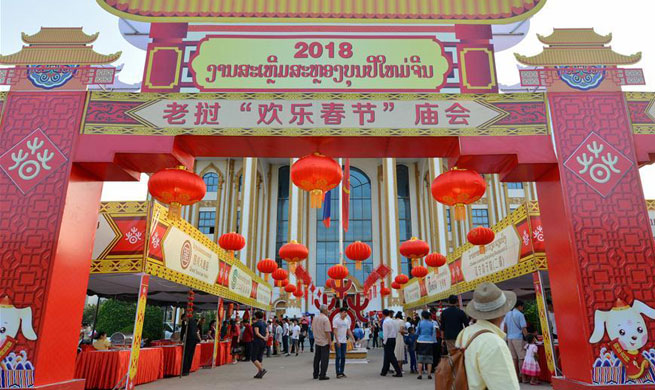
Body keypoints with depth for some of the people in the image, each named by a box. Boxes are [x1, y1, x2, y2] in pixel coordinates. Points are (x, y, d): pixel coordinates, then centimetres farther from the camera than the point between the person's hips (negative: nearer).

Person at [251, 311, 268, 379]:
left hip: (257, 341, -7)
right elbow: (267, 332, 4)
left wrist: (263, 338, -19)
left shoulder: (256, 323, -9)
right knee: (260, 358, 12)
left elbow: (257, 333, -19)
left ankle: (262, 369, -14)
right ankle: (259, 373, 10)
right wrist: (265, 337, -12)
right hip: (263, 342, 7)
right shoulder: (264, 323, 13)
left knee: (253, 358, -1)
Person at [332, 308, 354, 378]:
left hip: (344, 341, 6)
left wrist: (353, 339, 3)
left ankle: (342, 372, 17)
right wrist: (337, 341, -20)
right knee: (338, 357, -4)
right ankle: (338, 373, 1)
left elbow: (348, 331, 13)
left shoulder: (347, 321, 9)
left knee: (343, 357, 9)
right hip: (338, 342, -6)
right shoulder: (336, 320, -10)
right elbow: (335, 331, -14)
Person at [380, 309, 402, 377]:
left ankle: (399, 372, -8)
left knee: (391, 357, -4)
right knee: (387, 356, 15)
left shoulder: (385, 322, -14)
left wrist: (384, 342, -9)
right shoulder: (393, 321, 9)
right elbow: (397, 331, 12)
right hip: (393, 339, 8)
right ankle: (384, 372, 23)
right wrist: (394, 338, 18)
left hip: (388, 340, -8)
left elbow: (385, 333, -17)